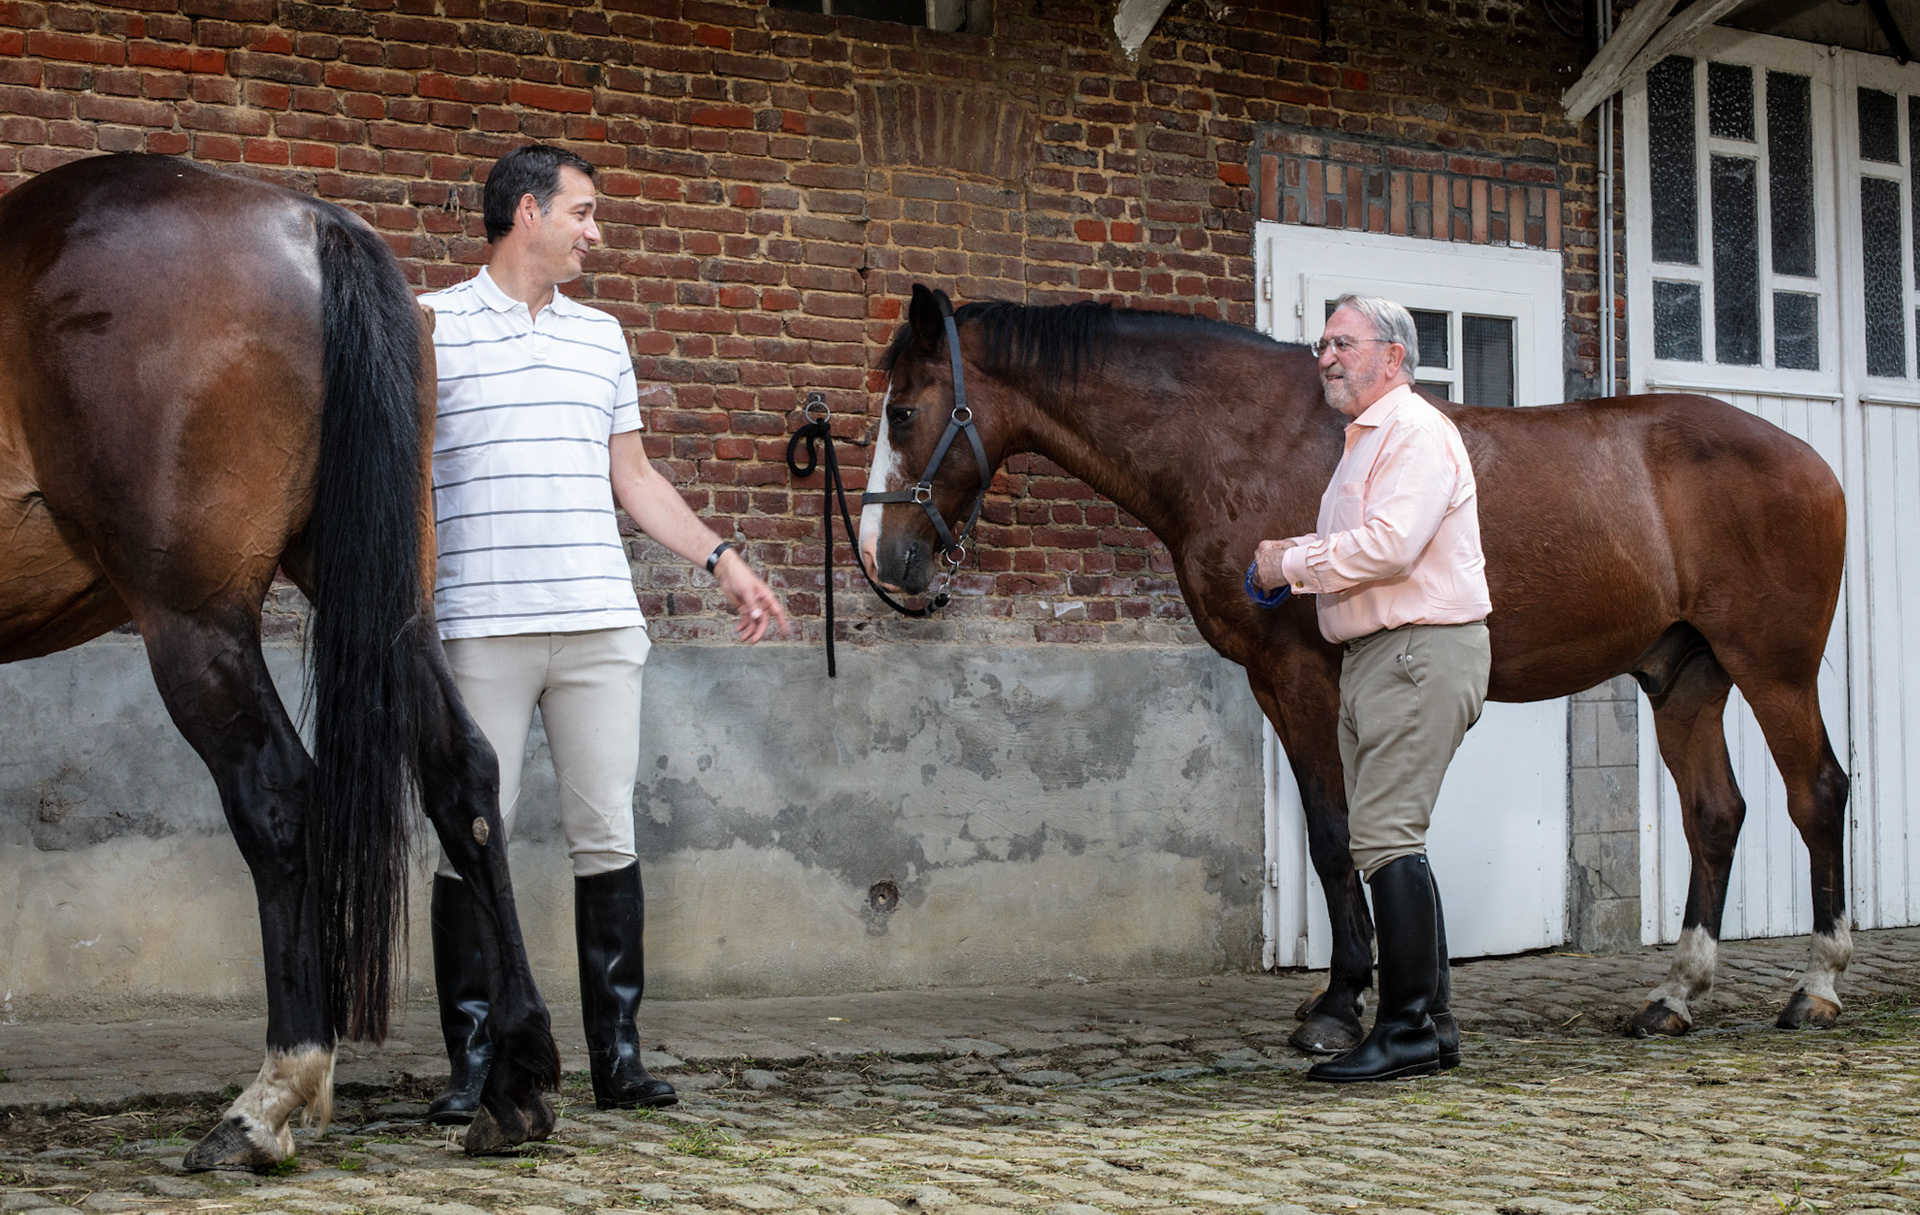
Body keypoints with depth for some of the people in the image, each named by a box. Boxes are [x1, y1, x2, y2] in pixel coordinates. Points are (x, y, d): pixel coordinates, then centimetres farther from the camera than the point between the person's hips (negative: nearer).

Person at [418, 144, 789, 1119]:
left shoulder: (601, 336, 17)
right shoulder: (433, 326, 3)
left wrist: (722, 559, 15)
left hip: (600, 625, 4)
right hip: (481, 627, -4)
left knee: (606, 837, 3)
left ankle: (617, 1055, 10)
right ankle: (471, 1064, 7)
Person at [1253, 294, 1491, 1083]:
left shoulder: (1418, 434, -11)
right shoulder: (1365, 441, 21)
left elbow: (1390, 544, -24)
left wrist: (1292, 563, -14)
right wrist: (1298, 562, 8)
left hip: (1422, 652, -11)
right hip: (1371, 656, 11)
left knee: (1385, 834, -14)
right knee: (1386, 840, 10)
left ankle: (1409, 1028, -11)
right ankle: (1432, 1021, 16)